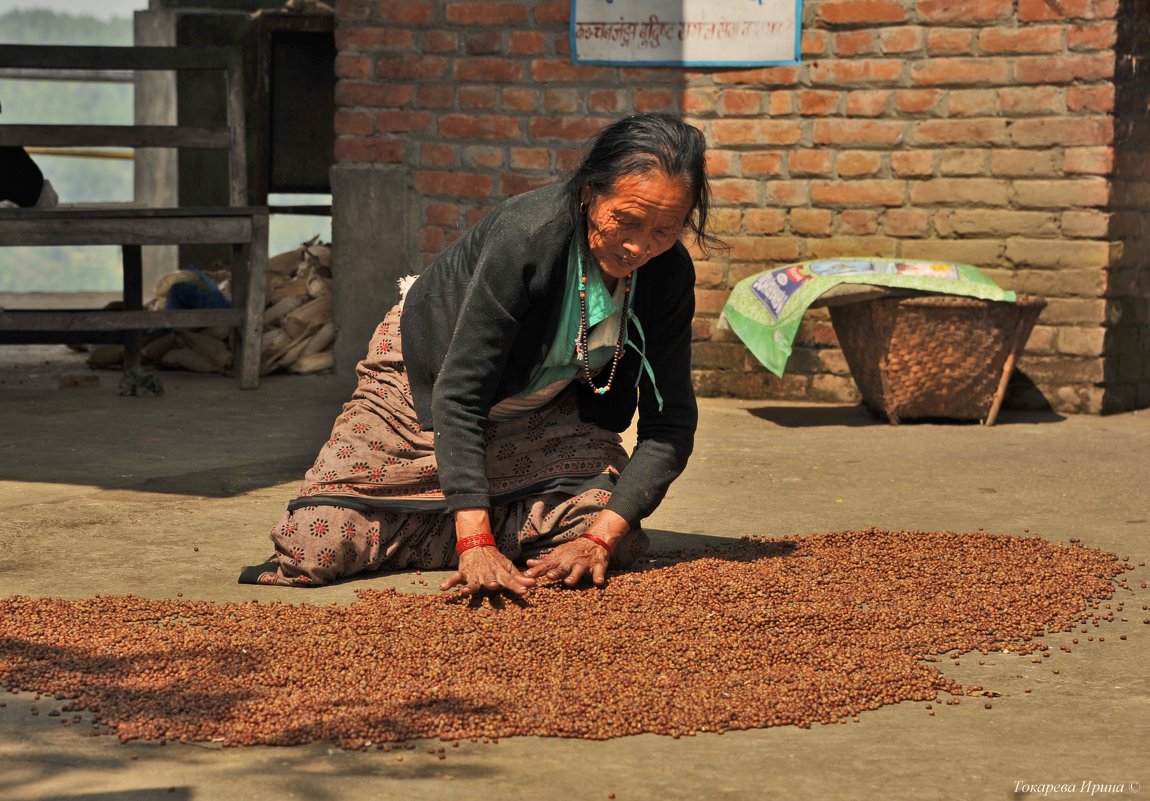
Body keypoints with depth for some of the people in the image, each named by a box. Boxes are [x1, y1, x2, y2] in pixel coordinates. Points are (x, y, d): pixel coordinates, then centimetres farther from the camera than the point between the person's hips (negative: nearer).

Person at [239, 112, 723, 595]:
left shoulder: (669, 272, -20)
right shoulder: (526, 235, -35)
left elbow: (671, 422, -17)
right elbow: (459, 393, -35)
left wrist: (601, 537, -32)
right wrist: (475, 542, -43)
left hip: (541, 417, 4)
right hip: (425, 383, -4)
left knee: (612, 540, -18)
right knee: (316, 547, -17)